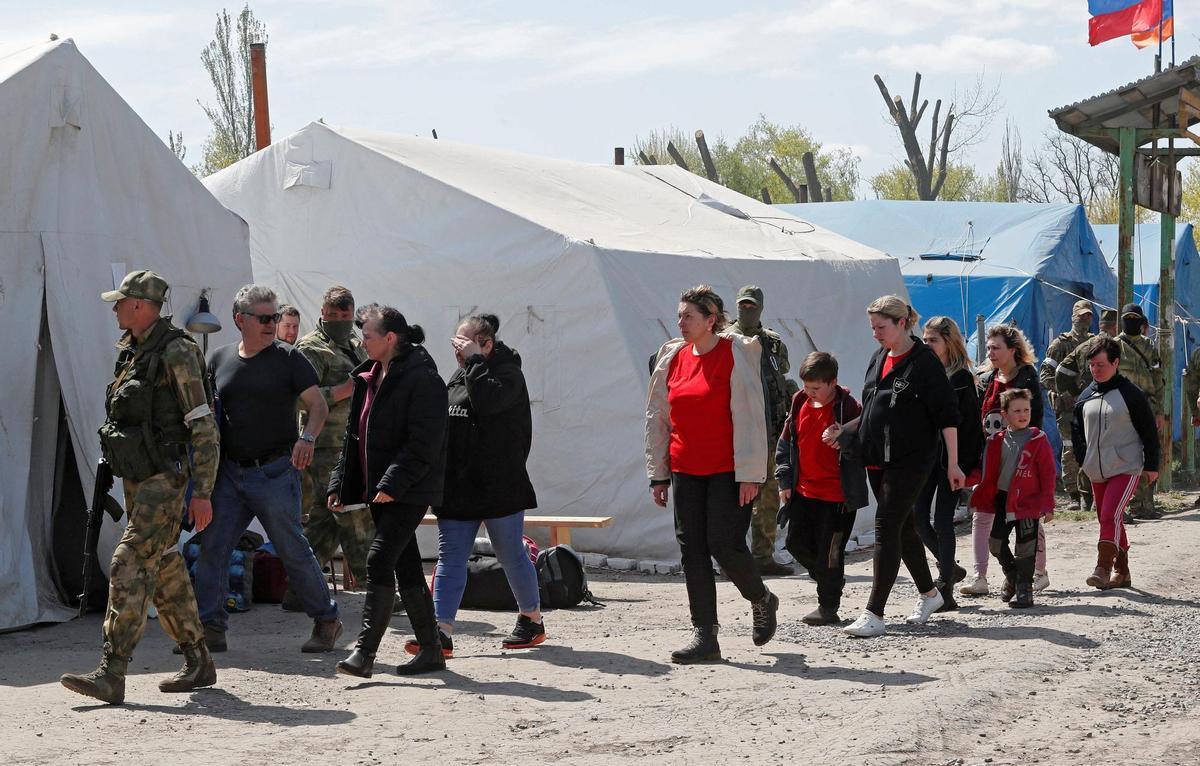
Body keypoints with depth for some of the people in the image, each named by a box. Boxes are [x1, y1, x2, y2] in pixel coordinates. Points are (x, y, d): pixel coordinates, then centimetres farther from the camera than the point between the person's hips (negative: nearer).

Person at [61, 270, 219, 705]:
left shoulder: (176, 352, -13)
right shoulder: (130, 353, 13)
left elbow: (203, 427, -14)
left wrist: (202, 492, -18)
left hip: (165, 478, -9)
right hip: (136, 479, 9)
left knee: (129, 566, -15)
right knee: (164, 570, 13)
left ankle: (111, 675, -18)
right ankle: (199, 663, 23)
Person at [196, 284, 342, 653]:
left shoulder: (288, 358, -2)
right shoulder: (219, 359, 9)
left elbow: (318, 405, -5)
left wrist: (308, 437, -24)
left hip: (275, 473, -4)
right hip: (230, 473, 4)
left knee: (293, 550, 0)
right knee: (212, 547, -2)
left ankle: (326, 621, 14)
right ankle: (210, 628, 4)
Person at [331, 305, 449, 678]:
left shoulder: (422, 379, -14)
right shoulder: (369, 377, 15)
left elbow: (423, 442, -20)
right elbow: (354, 435, 20)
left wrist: (392, 483, -25)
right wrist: (339, 483, 14)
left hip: (409, 490, -9)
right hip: (381, 489, 9)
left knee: (379, 561, -17)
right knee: (406, 566, 11)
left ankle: (365, 651, -19)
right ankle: (430, 650, 19)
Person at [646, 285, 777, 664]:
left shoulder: (737, 353, -7)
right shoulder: (672, 357, 9)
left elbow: (749, 416, -11)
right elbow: (657, 418, 14)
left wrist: (748, 474, -15)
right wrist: (658, 474, 11)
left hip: (727, 470, -5)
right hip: (686, 469, 6)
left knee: (724, 544, -9)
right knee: (692, 548, 1)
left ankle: (762, 600, 20)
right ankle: (704, 636, 5)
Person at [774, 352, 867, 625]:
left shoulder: (848, 408, -11)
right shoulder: (799, 404, 5)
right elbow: (786, 443, 13)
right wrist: (785, 480, 9)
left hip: (837, 494, -6)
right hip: (803, 490, 6)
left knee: (829, 550, -2)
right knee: (796, 542, 10)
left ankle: (828, 607, 10)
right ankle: (831, 581, 33)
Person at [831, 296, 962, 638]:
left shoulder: (924, 361, -10)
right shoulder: (878, 358, 12)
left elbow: (947, 414, -11)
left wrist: (952, 462, -13)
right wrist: (844, 431, 8)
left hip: (911, 460, -8)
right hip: (877, 459, 8)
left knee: (886, 529, -13)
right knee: (903, 528, 15)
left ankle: (874, 614, -14)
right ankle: (929, 594, 34)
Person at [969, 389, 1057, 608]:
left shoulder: (1038, 440, -6)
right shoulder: (997, 441, 4)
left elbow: (1048, 474, -6)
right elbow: (990, 475, 11)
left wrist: (1047, 505, -10)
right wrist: (981, 498, 6)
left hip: (1028, 500, -4)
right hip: (1003, 498, 4)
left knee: (1025, 546, -1)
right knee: (996, 541, 6)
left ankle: (1024, 588, 10)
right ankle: (1012, 576, 29)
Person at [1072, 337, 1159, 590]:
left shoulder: (1131, 394, -7)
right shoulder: (1086, 396, 8)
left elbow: (1149, 431, -4)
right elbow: (1077, 430, 19)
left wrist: (1151, 466, -4)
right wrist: (1083, 459, 7)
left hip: (1126, 468, -6)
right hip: (1097, 472, 6)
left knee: (1111, 516, -19)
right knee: (1109, 521, 10)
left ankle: (1103, 568, -22)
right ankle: (1121, 572, 20)